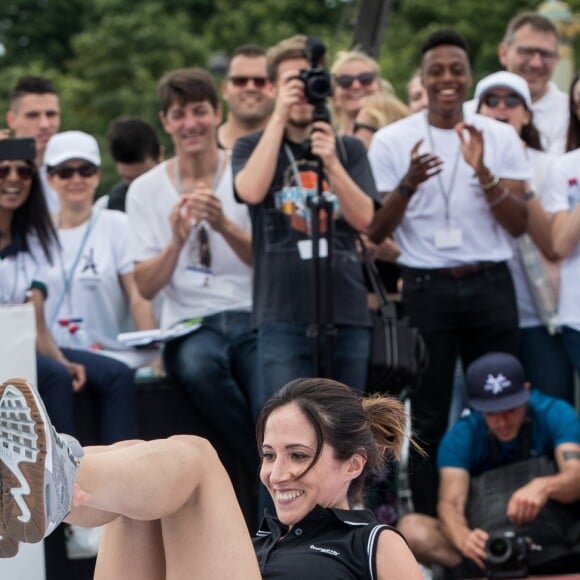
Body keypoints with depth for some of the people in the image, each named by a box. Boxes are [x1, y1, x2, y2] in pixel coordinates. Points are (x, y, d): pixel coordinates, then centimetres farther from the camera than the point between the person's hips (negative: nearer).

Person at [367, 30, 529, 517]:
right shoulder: (392, 141, 1)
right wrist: (408, 185, -18)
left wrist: (483, 172, -16)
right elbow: (374, 233, 0)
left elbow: (518, 225, 0)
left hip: (490, 285, 1)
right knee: (428, 417, 0)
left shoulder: (500, 137, 5)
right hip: (427, 288, -1)